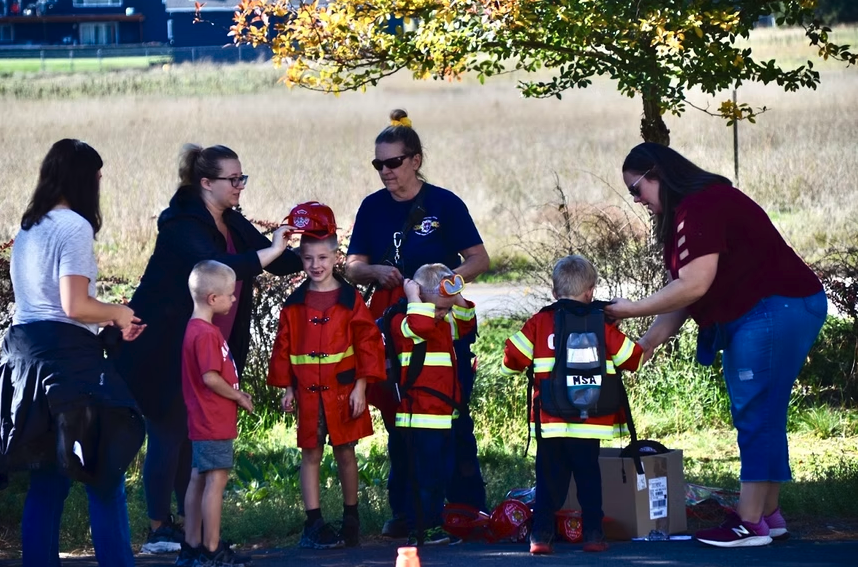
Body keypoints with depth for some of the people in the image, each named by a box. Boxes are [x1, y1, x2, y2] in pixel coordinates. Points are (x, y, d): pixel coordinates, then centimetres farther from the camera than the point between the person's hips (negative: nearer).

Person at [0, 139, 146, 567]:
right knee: (104, 474, -2)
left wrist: (108, 324, 19)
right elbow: (75, 306, -18)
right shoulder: (74, 227, -10)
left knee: (47, 477, 12)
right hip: (67, 355, -8)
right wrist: (118, 314, 0)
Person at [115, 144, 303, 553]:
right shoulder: (184, 225, -18)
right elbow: (218, 268, -34)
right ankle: (159, 530, 4)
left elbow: (279, 261, 10)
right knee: (168, 435, -3)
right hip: (165, 350, -8)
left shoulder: (234, 224, 8)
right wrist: (273, 251, -33)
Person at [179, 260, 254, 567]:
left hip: (204, 422, 10)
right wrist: (239, 397, -10)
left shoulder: (197, 329, 13)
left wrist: (235, 395, 8)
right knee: (216, 480, -7)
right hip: (214, 423, -10)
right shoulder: (205, 334, -18)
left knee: (199, 480, 12)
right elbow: (210, 377, -23)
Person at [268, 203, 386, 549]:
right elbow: (283, 347, 6)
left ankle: (351, 518, 19)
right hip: (307, 392, 1)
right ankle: (313, 524, 5)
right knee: (311, 454, 3)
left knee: (345, 453, 7)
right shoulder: (294, 304, 3)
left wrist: (360, 386, -9)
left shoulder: (350, 300, -3)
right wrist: (286, 388, 2)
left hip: (343, 390, -1)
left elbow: (367, 343, -4)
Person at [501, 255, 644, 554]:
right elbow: (633, 358, 7)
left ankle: (541, 535, 1)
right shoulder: (601, 325, 0)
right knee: (589, 478, 9)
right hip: (589, 423, 0)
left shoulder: (539, 322, 0)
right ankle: (592, 534, 6)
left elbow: (511, 360, 1)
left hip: (548, 423, 1)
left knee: (549, 479, 7)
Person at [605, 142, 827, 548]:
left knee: (756, 416, -10)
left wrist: (630, 310, -13)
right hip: (752, 317, 11)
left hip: (778, 308, -11)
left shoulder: (702, 207, -17)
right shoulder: (680, 216, 16)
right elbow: (681, 295, 16)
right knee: (757, 417, 13)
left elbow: (693, 286, -23)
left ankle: (750, 524, -9)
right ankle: (768, 514, 19)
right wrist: (645, 344, 10)